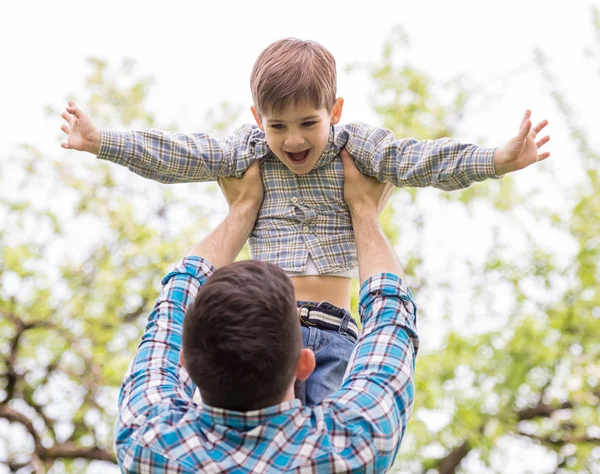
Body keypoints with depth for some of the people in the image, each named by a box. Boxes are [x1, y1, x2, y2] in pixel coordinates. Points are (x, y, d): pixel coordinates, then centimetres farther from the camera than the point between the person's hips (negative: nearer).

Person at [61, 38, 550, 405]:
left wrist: (498, 160, -18)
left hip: (333, 324, 0)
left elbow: (418, 160, -5)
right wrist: (101, 141, -1)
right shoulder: (247, 150, 8)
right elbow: (178, 155, 5)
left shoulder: (357, 146, 4)